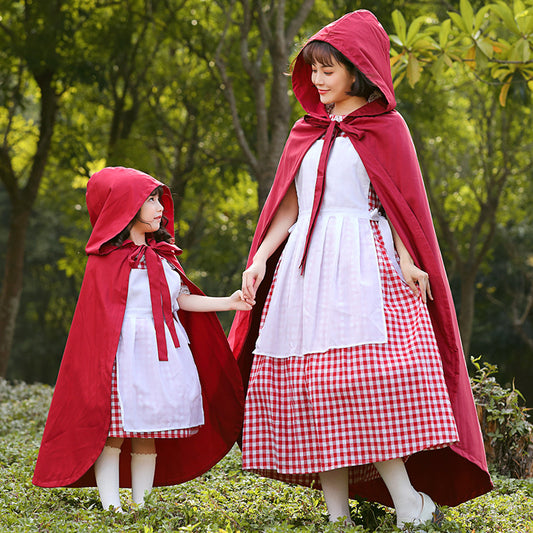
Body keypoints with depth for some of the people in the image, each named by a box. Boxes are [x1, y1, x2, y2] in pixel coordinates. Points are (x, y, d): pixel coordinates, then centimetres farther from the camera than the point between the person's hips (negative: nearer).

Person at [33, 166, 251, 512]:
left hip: (166, 353, 7)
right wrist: (102, 368, -13)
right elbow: (98, 319, -7)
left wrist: (229, 302, 7)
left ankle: (140, 505, 15)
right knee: (112, 432, -6)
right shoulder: (107, 260, -4)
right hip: (126, 355, -7)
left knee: (148, 437, 8)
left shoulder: (162, 255, 18)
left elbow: (182, 299, 16)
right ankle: (111, 507, -1)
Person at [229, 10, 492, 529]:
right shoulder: (306, 132, 20)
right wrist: (260, 259, 5)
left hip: (363, 262, -5)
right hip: (305, 264, 5)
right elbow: (288, 207, 18)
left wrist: (407, 261, -16)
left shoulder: (383, 126, 7)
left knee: (366, 381, -17)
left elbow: (401, 202, -1)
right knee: (309, 387, -3)